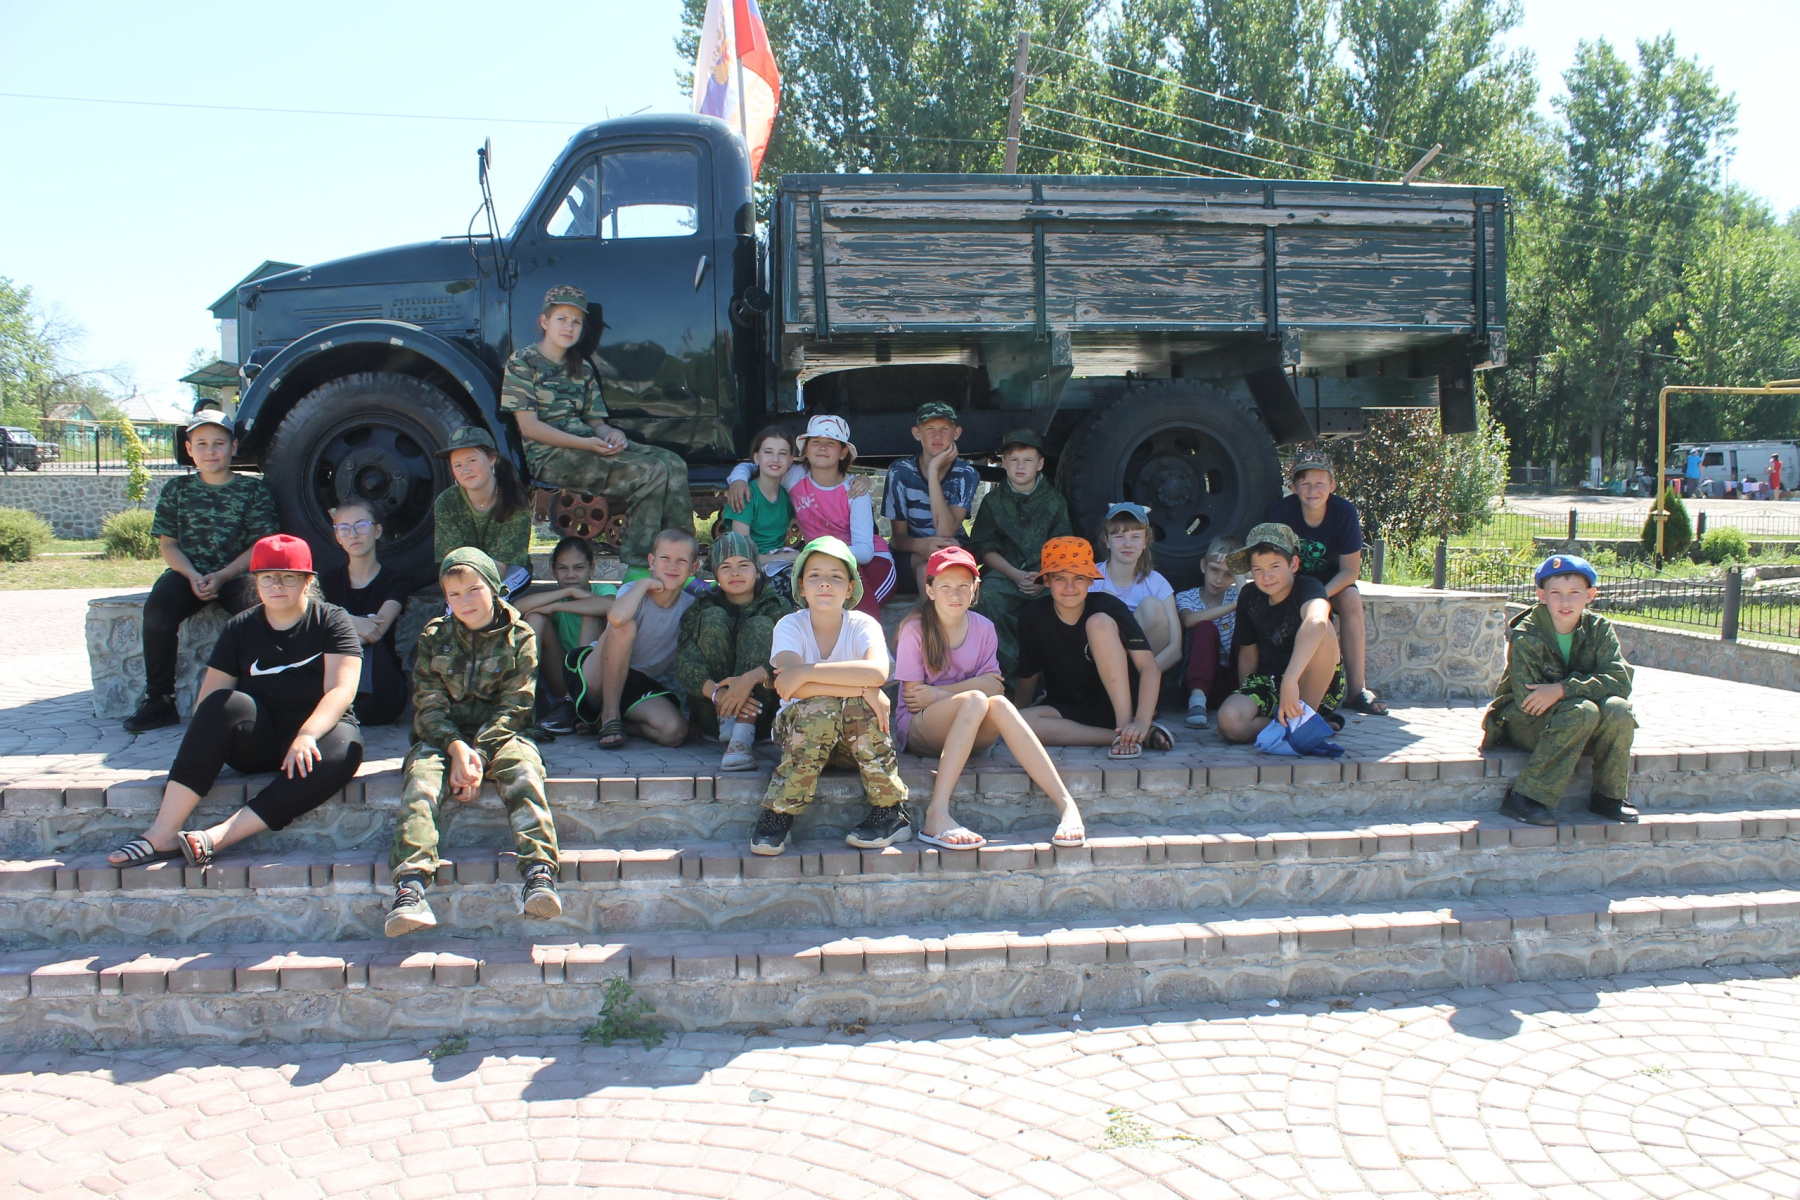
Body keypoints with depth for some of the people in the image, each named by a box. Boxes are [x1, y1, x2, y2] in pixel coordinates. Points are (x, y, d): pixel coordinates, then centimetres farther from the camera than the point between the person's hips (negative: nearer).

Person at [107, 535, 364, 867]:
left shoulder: (331, 621, 1)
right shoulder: (240, 628, 9)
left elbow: (341, 690, -13)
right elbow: (209, 699, 2)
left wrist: (306, 735, -29)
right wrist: (199, 749, -18)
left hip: (319, 730, -2)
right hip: (258, 742, 2)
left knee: (342, 750, -37)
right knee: (225, 704, -29)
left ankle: (218, 836, -41)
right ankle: (163, 833, -35)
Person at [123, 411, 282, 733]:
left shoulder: (255, 490, 5)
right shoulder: (176, 490, 12)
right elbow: (168, 544, 9)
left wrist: (222, 576, -14)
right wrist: (192, 576, -11)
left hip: (236, 574, -2)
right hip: (189, 573, 2)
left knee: (255, 607, -35)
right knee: (157, 609, -28)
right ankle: (159, 699, -18)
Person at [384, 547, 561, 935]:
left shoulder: (519, 638, 2)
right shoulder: (434, 637, 7)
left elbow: (513, 706, -6)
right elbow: (429, 704, 0)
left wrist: (478, 753, -20)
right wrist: (456, 747, -19)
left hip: (498, 733, -1)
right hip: (443, 735, 2)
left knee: (523, 769, -33)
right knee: (421, 775, -29)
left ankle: (539, 873, -46)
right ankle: (410, 885, -43)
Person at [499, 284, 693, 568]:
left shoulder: (582, 370, 22)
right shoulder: (522, 362, 1)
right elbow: (529, 427, -9)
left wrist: (612, 434, -9)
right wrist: (586, 444, -20)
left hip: (589, 448, 7)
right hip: (551, 457, -7)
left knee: (673, 463, -16)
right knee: (652, 472, -25)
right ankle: (636, 563, -19)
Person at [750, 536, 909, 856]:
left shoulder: (863, 625, -10)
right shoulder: (790, 626, -10)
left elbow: (877, 672, -34)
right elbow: (793, 687, -29)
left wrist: (807, 671, -33)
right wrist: (861, 689, -34)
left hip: (859, 737, 1)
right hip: (801, 729, -1)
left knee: (858, 706, -31)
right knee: (821, 708, -32)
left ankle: (891, 813, -19)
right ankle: (777, 816, -23)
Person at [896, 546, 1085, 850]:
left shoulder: (983, 628, 4)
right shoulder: (914, 629, -7)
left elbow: (994, 684, -7)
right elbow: (913, 697, -9)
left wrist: (939, 694, -16)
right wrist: (963, 693, -11)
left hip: (973, 732, 3)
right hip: (918, 729, -3)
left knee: (999, 705, -31)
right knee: (975, 699, -34)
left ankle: (1066, 804, -39)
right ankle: (937, 815, -44)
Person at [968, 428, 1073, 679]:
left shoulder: (1055, 501, 14)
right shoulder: (993, 500, 13)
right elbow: (984, 548, 6)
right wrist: (1015, 574, -11)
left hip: (1046, 576, 0)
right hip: (1003, 572, 0)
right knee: (989, 598, -34)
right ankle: (1011, 667, -26)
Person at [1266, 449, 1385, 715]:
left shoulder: (1345, 512, -19)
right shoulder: (1281, 510, -20)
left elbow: (1350, 570, -16)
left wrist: (1320, 596, -33)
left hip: (1333, 580, 1)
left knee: (1351, 600, -29)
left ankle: (1357, 690, -25)